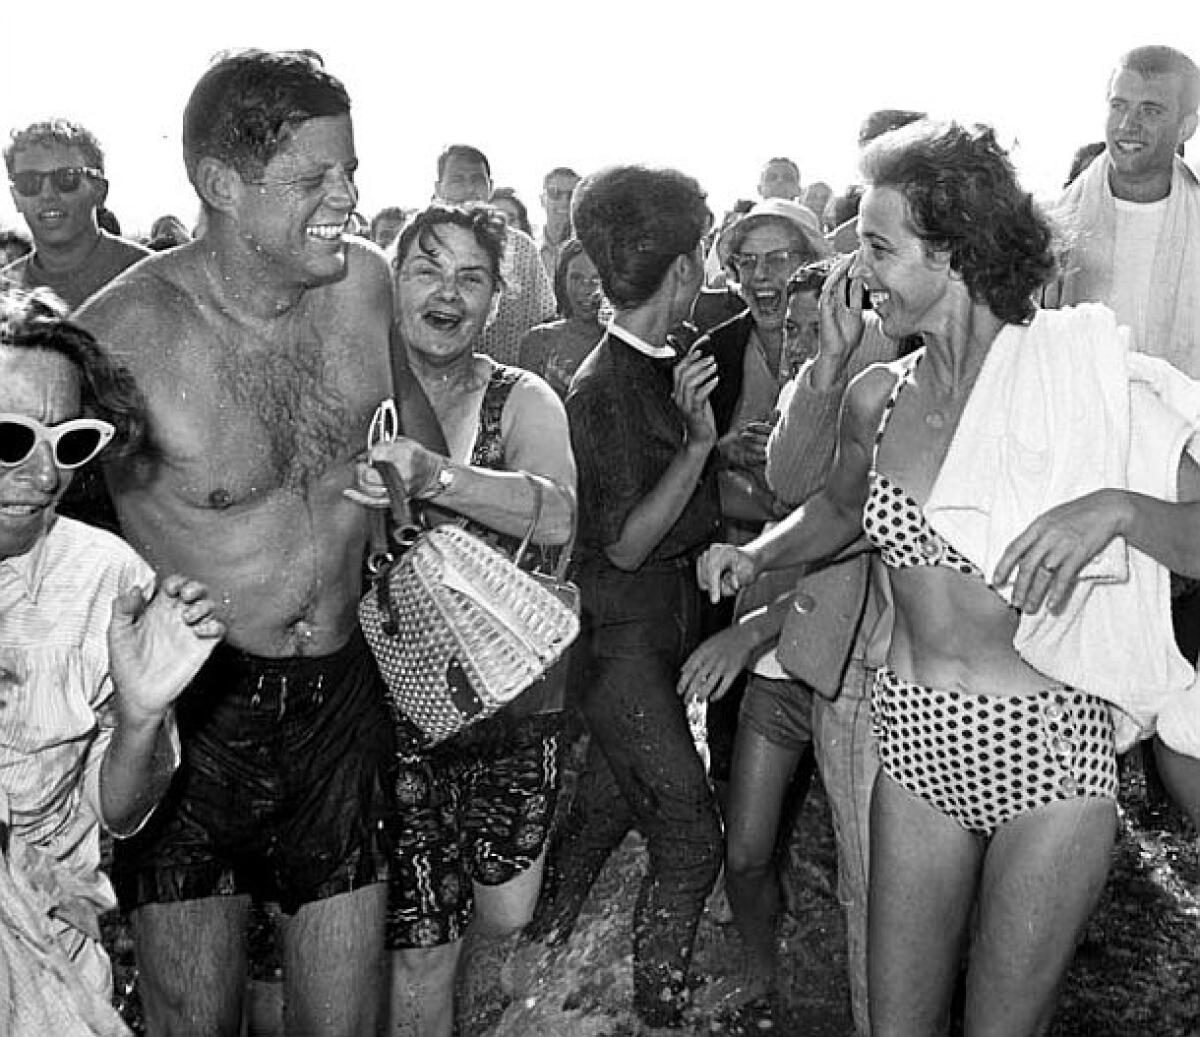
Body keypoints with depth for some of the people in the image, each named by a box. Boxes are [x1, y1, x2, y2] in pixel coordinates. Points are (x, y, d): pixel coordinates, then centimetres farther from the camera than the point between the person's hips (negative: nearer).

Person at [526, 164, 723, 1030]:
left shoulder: (670, 368, 4)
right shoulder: (603, 390, -20)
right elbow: (623, 544, -19)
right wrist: (699, 442, -23)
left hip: (674, 623, 8)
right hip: (625, 640, -8)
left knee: (609, 803, 21)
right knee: (691, 836, -3)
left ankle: (540, 954, 39)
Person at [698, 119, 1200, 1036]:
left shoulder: (1081, 376, -11)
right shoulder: (878, 397, 2)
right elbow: (840, 507, 21)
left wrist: (1116, 507, -28)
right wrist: (756, 554, 5)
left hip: (1048, 750, -4)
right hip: (916, 743, 4)